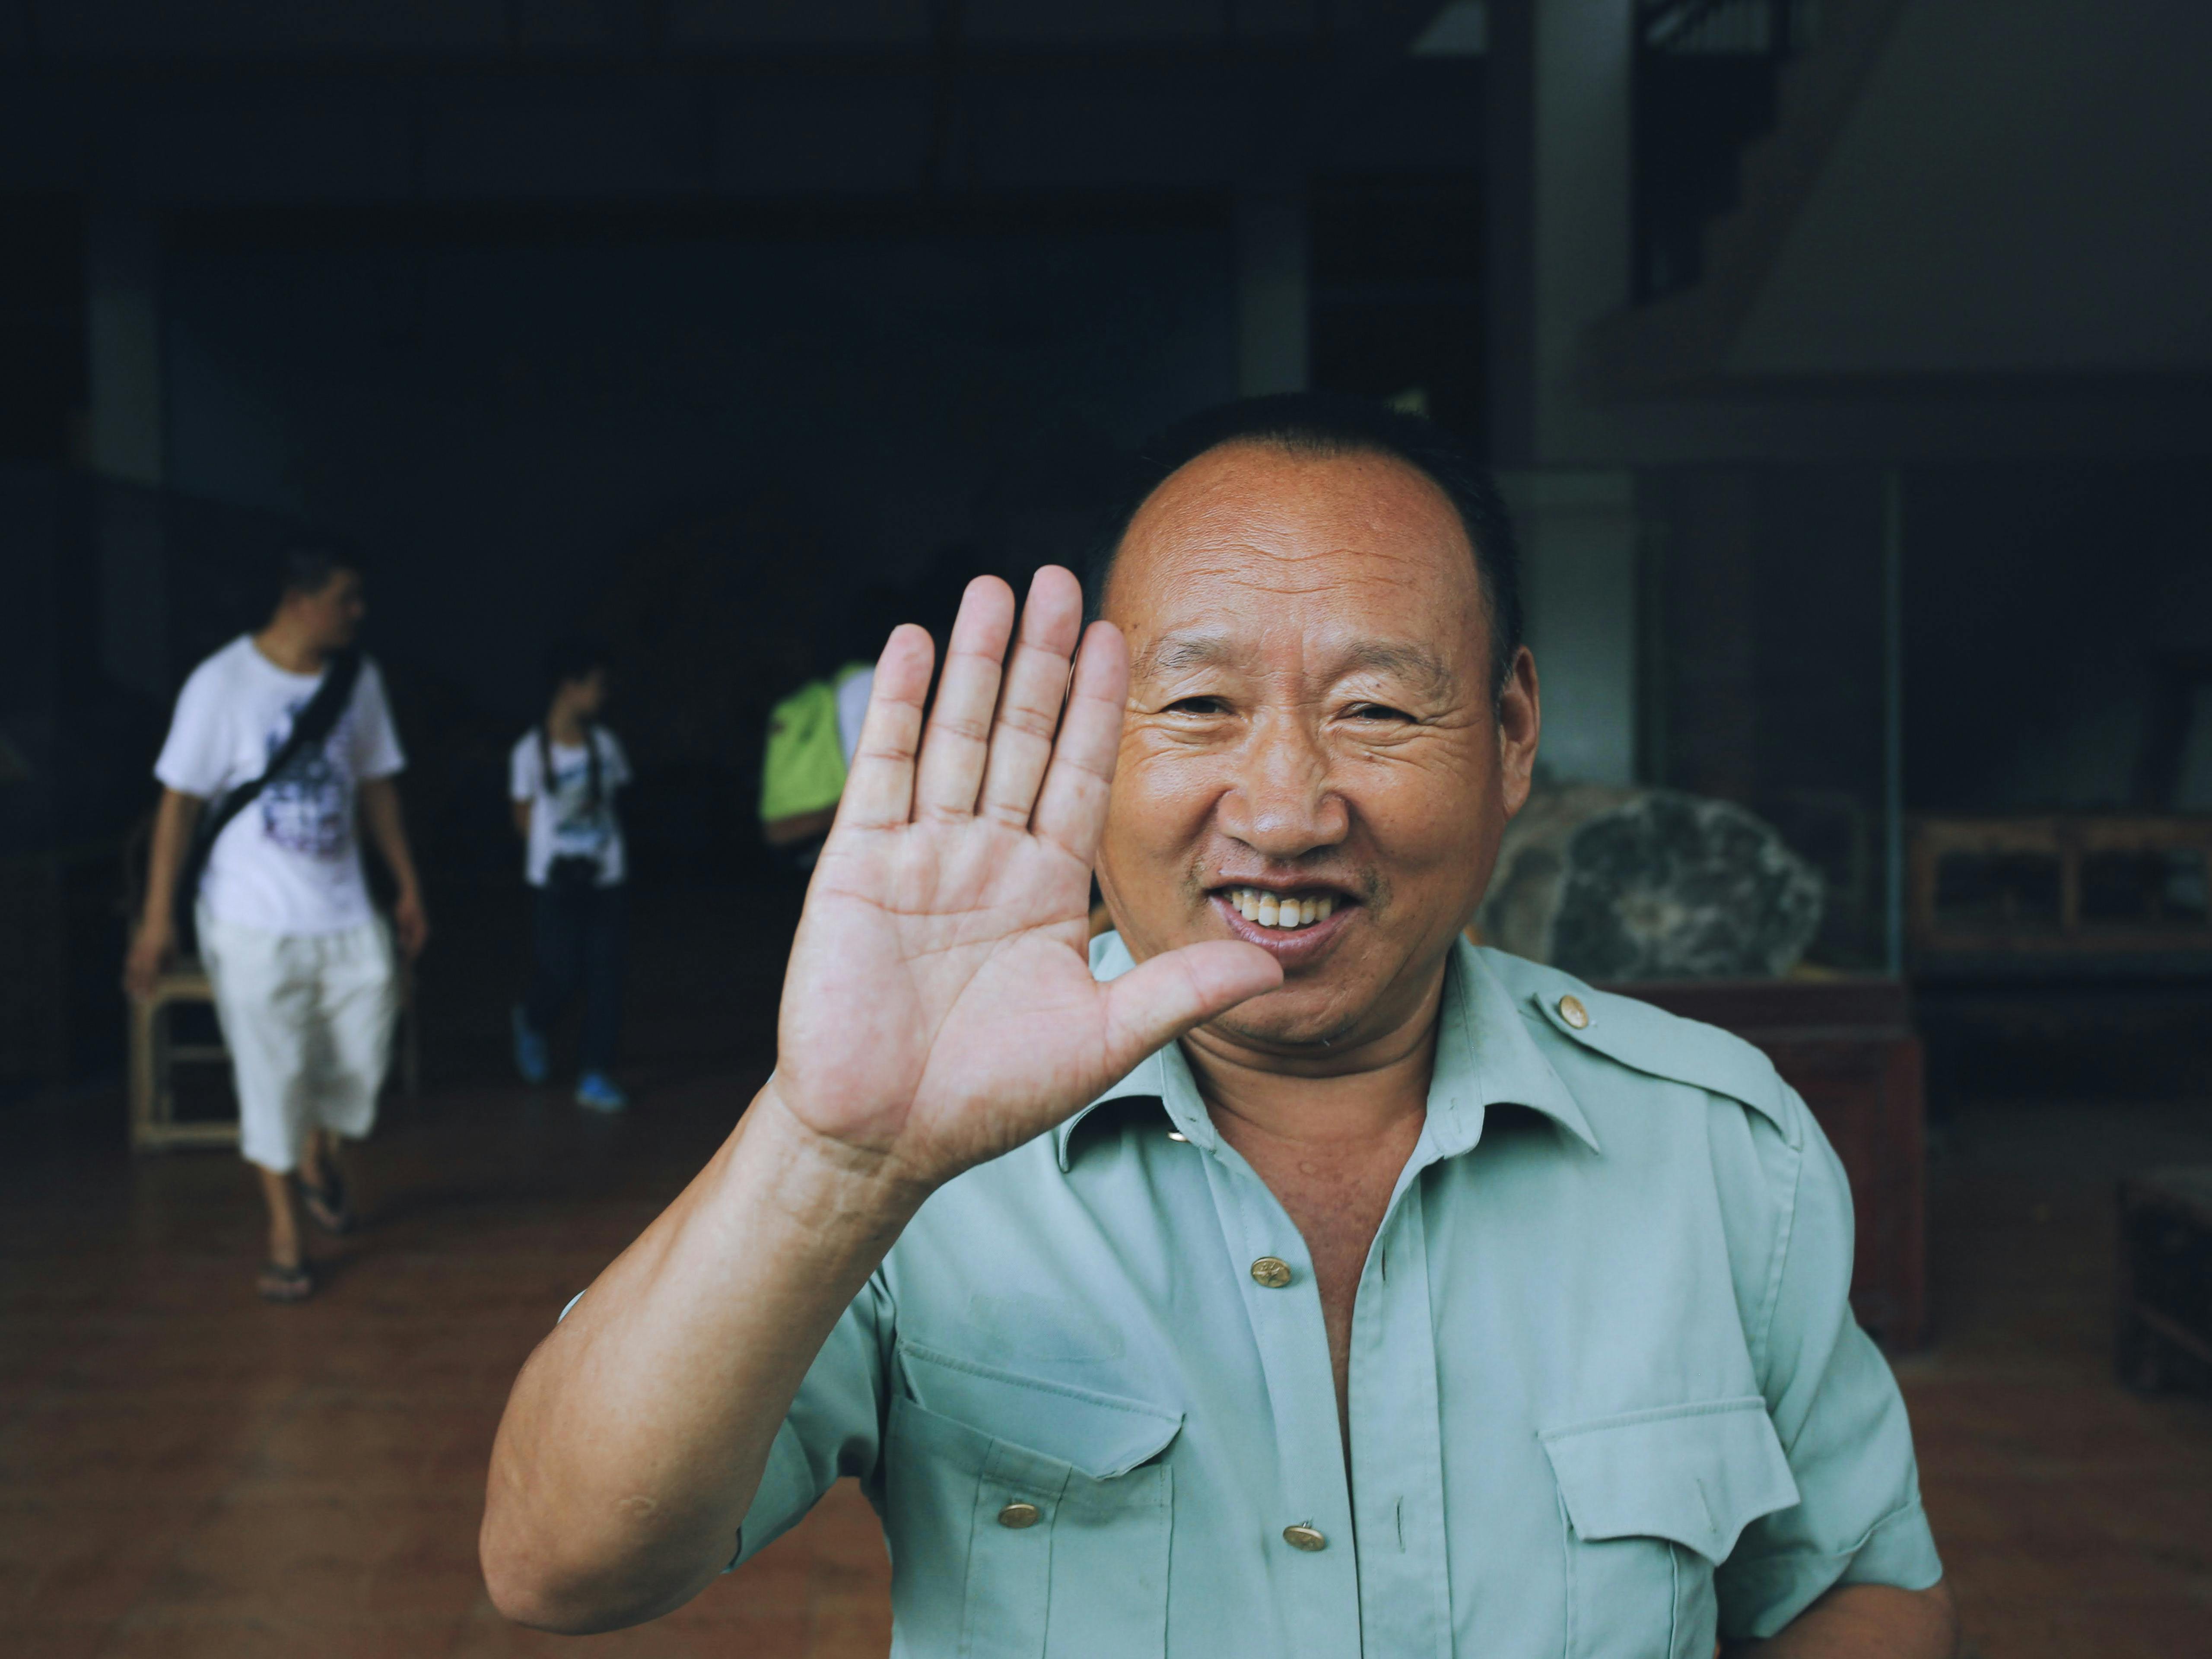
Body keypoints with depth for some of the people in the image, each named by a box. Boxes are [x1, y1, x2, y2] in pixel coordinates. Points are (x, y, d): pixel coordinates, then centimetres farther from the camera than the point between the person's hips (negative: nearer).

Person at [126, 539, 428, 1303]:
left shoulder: (358, 679, 3)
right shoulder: (223, 685, -12)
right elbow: (180, 802, -9)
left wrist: (408, 885, 14)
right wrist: (158, 917, -9)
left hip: (345, 914, 4)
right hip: (255, 923, -4)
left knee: (360, 1057, 7)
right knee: (272, 1075, 3)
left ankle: (320, 1153, 41)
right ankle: (285, 1229, 22)